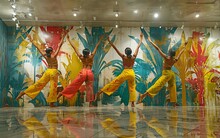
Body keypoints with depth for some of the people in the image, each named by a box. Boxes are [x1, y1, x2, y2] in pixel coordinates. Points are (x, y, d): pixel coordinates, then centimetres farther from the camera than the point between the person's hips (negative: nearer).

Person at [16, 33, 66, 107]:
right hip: (54, 72, -5)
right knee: (53, 87, -1)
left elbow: (37, 46, 6)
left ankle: (24, 92, 6)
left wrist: (31, 39, 12)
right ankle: (51, 102, 2)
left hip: (47, 71, 6)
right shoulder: (54, 56, -12)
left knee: (39, 84, 8)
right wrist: (62, 37, -7)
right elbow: (59, 46, -12)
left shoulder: (45, 56, 0)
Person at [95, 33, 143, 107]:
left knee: (113, 83, -1)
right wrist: (141, 38, 20)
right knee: (132, 88, 13)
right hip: (132, 73, 3)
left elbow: (115, 48, -7)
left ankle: (100, 92, 0)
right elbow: (138, 47, 10)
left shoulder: (123, 57, -6)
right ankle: (133, 103, 8)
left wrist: (109, 41, -5)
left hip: (125, 73, -3)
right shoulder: (134, 57, 0)